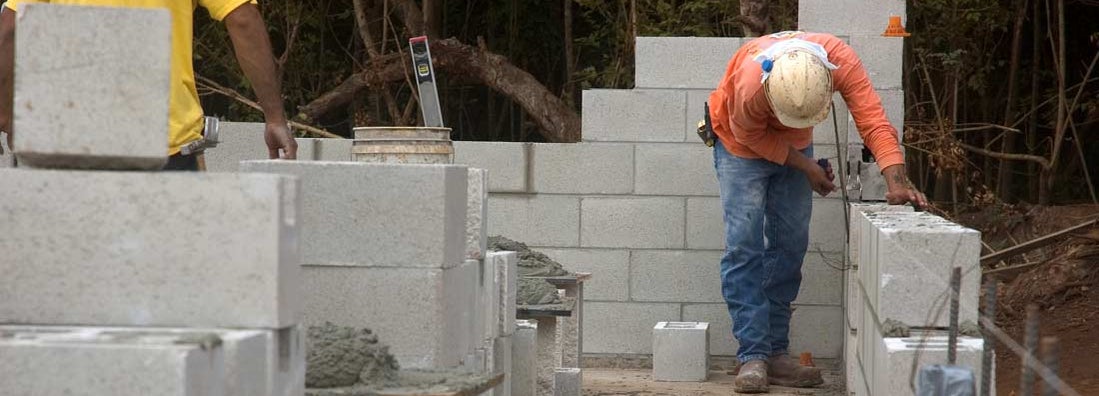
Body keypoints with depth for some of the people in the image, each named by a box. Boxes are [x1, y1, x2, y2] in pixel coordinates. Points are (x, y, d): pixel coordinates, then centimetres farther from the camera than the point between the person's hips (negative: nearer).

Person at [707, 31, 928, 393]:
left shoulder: (841, 60, -35)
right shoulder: (750, 86, -41)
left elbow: (873, 121, -37)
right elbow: (751, 136, -21)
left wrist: (896, 182, -49)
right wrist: (806, 167, -17)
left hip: (794, 146, 4)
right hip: (743, 143, -4)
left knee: (790, 245, 2)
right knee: (744, 246, -13)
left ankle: (776, 353, 7)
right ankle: (753, 356, -14)